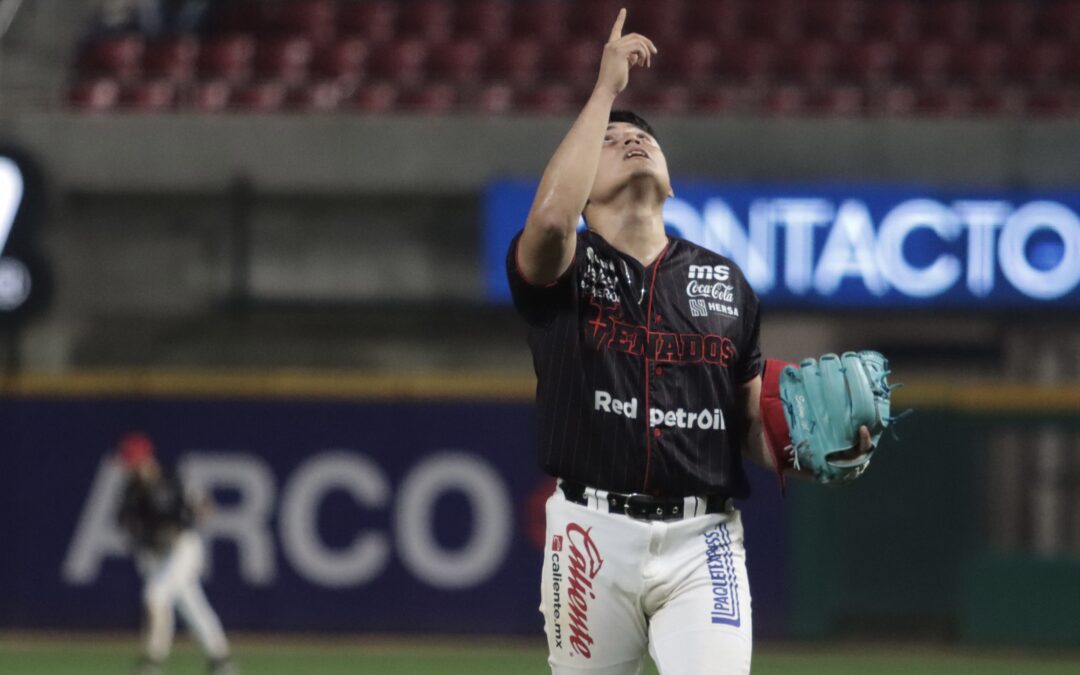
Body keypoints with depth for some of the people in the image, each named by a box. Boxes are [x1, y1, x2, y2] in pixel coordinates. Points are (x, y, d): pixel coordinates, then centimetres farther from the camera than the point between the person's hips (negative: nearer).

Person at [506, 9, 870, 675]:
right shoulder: (562, 268, 3)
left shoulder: (726, 282, 15)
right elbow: (550, 217, -22)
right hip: (595, 534, -1)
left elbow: (756, 419, 18)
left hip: (704, 543, 1)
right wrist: (606, 88, -15)